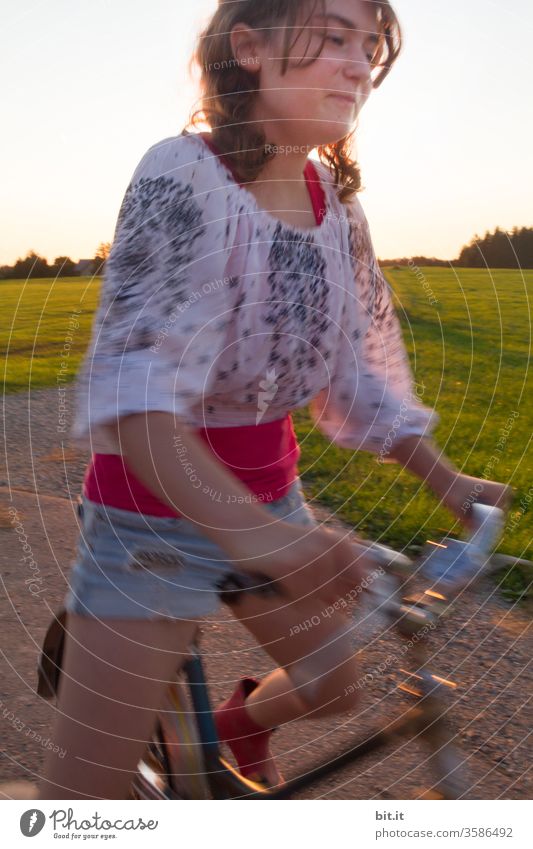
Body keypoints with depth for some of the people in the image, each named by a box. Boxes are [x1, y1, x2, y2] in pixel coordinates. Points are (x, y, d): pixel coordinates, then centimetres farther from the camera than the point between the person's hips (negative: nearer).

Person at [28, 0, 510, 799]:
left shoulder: (337, 204, 1)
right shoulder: (184, 173, -19)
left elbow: (360, 368, 8)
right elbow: (131, 384, -30)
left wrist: (447, 481, 7)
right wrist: (249, 531, -44)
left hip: (269, 489, 6)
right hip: (155, 509, -6)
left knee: (334, 685, 20)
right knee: (84, 799, -3)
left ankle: (237, 727, 52)